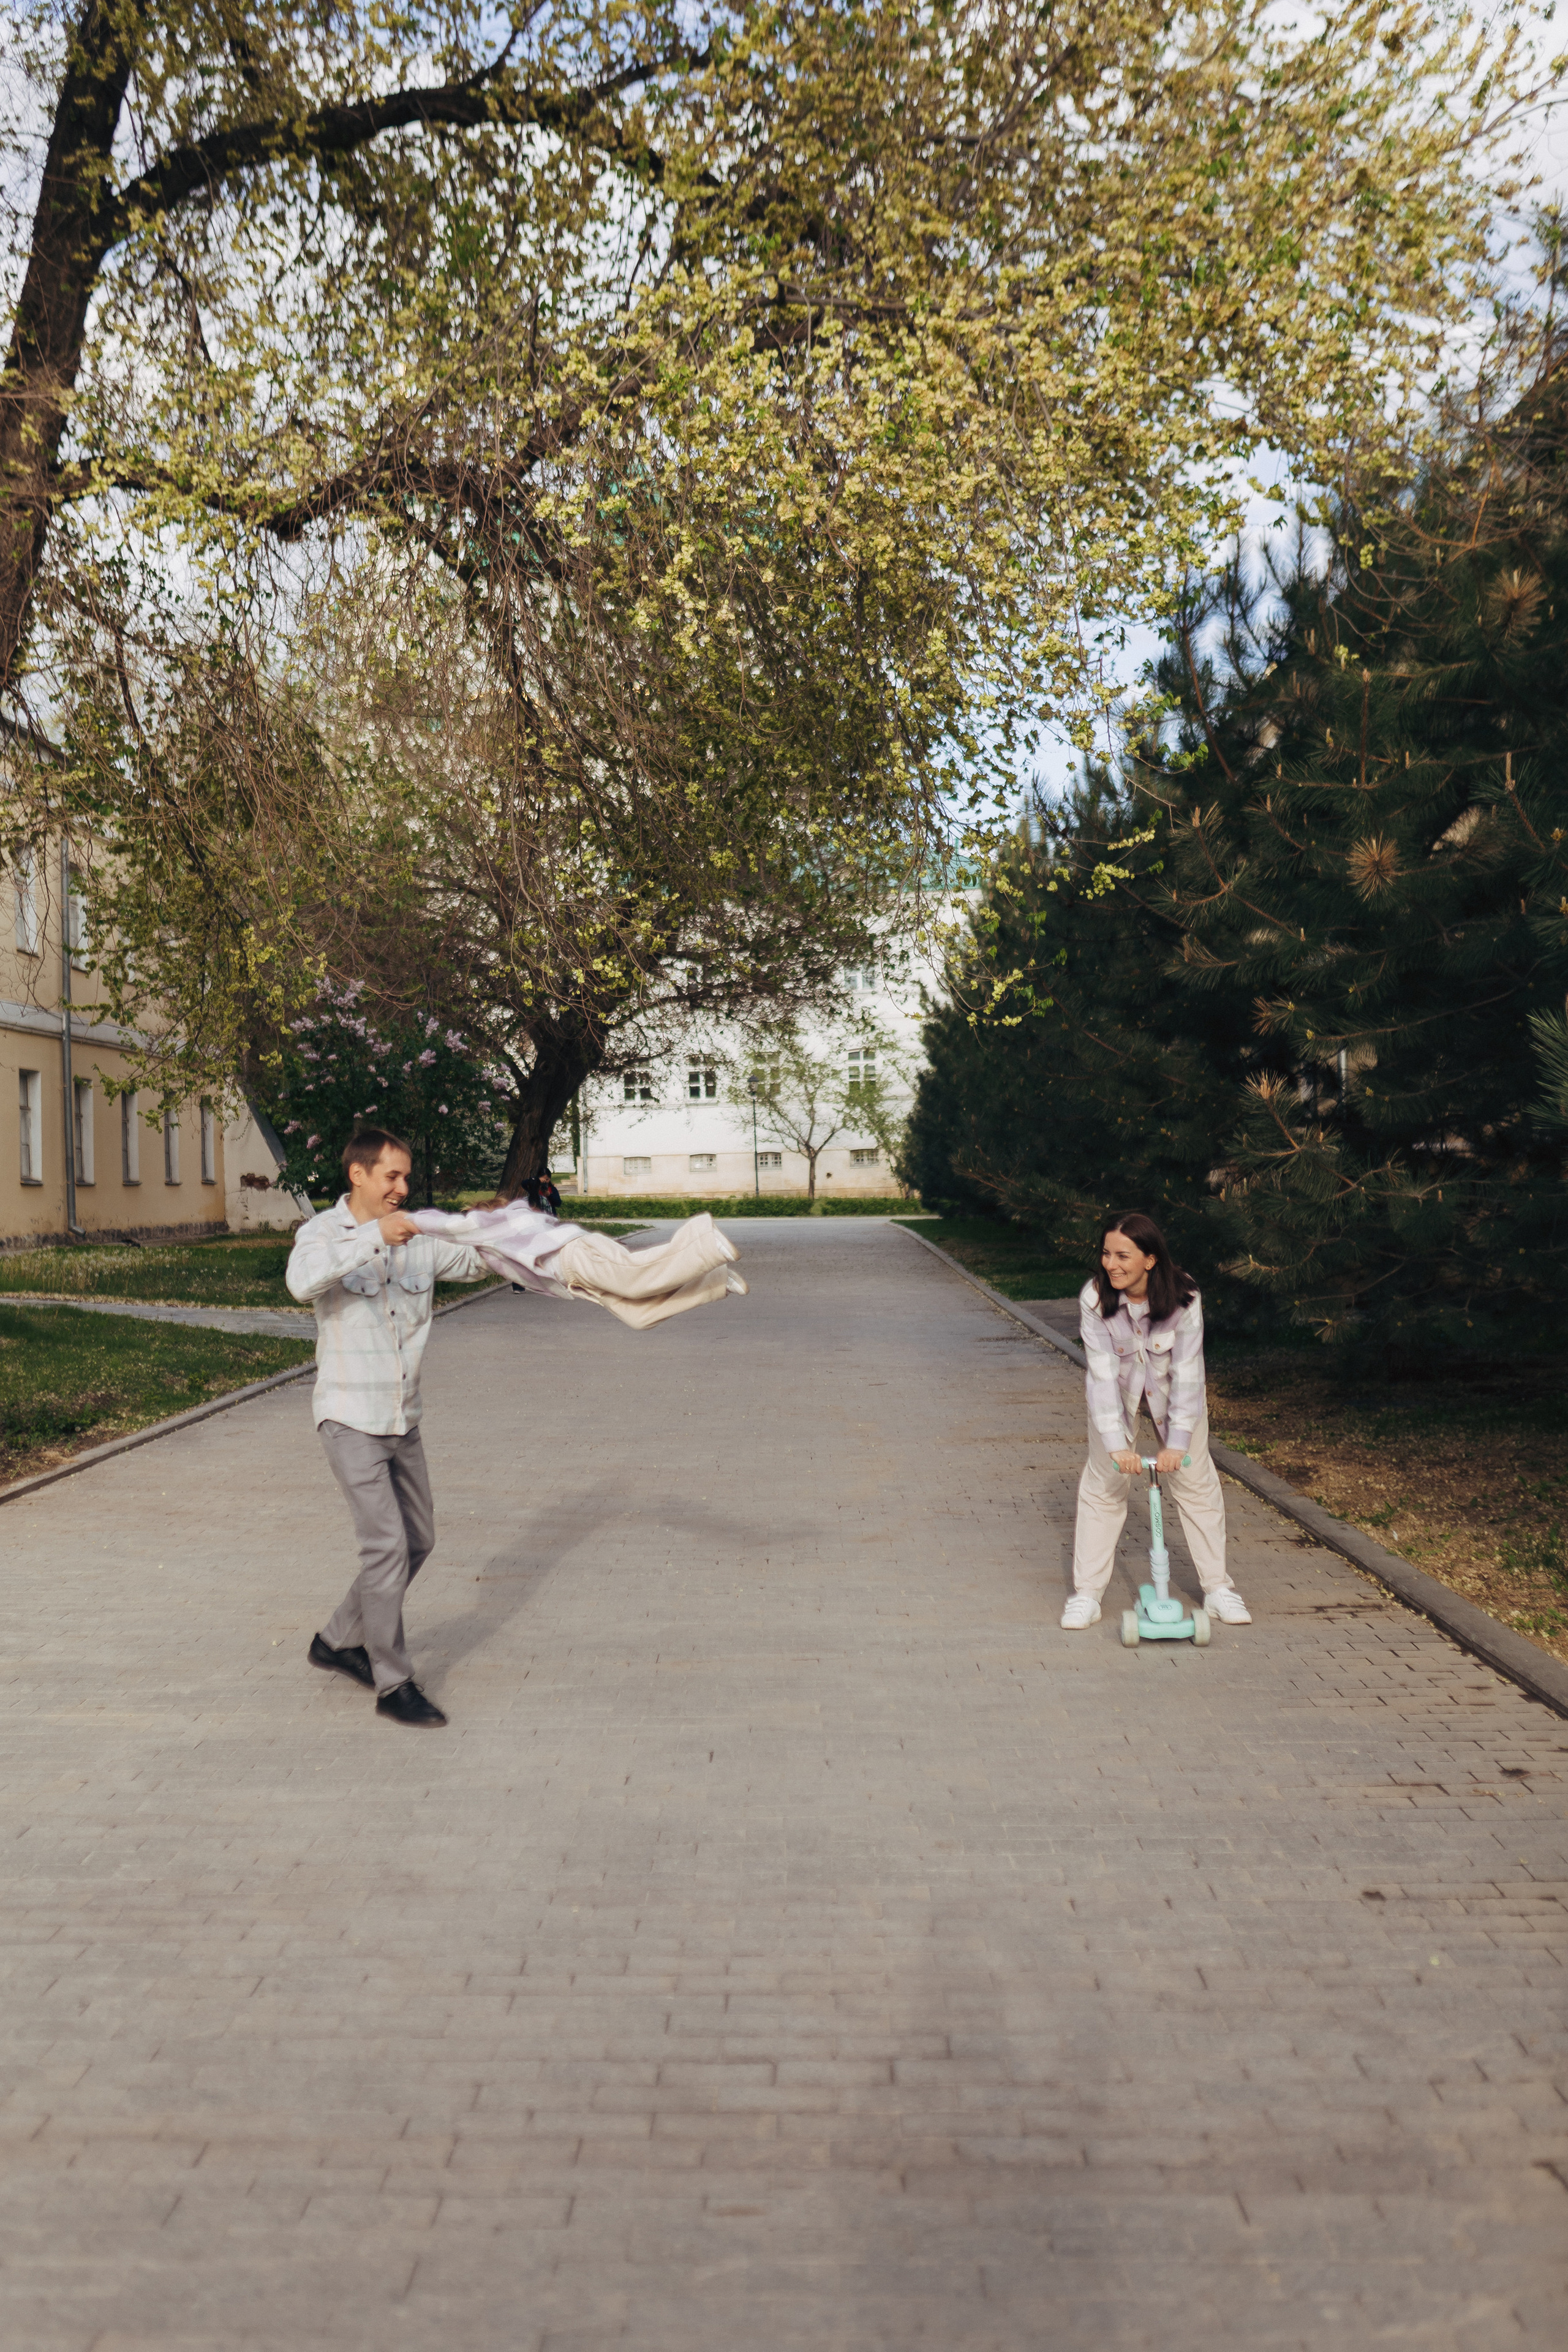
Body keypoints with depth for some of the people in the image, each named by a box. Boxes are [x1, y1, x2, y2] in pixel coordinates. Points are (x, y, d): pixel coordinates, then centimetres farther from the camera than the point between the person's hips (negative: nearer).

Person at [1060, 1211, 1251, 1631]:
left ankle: (1217, 1586, 16)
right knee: (1103, 1482, -2)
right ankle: (1086, 1592, 6)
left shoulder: (1184, 1298, -30)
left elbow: (1188, 1371, -26)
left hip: (1172, 1388, 0)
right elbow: (1103, 1373, -28)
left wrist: (1177, 1443, -30)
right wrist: (1117, 1444, -33)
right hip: (1117, 1388, 0)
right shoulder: (1094, 1298, -28)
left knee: (1196, 1481, 1)